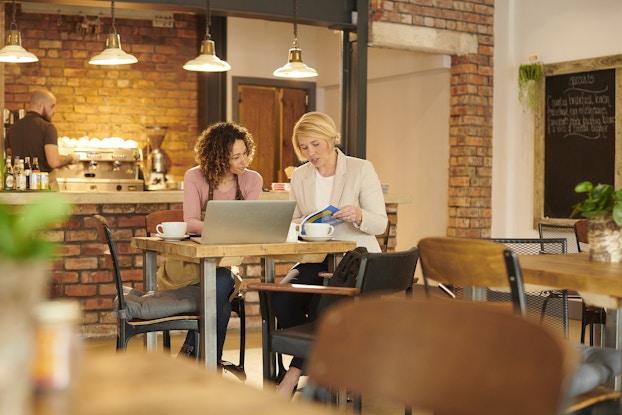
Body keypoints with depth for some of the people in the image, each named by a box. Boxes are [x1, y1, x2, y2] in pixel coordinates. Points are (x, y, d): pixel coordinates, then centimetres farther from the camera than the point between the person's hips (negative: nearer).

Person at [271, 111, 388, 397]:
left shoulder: (361, 170, -3)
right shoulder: (299, 176, 10)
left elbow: (380, 223, -5)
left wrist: (358, 215, -28)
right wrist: (303, 223, -11)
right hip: (314, 261, 4)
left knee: (320, 307, -31)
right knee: (281, 300, -24)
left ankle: (293, 377, -14)